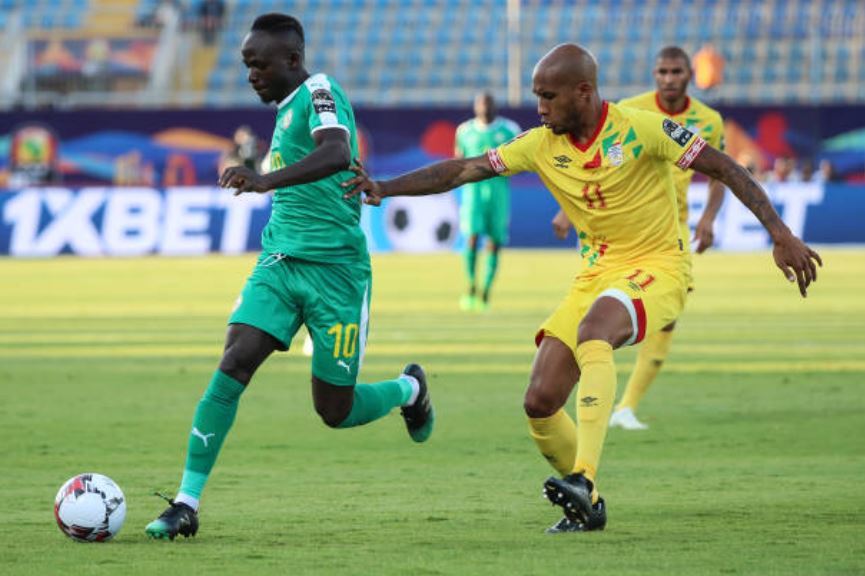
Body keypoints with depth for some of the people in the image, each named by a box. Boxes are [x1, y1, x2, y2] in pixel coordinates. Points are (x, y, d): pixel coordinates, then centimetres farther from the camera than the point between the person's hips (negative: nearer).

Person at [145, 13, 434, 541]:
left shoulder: (320, 92, -12)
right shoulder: (288, 107, 15)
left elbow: (337, 155, -33)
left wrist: (266, 180, -45)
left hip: (335, 268, -7)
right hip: (279, 261, 7)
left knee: (336, 411, 1)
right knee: (233, 365, -14)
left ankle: (409, 389, 34)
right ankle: (187, 504, -14)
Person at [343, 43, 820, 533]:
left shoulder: (642, 129, -13)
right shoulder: (542, 145, 1)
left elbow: (726, 169, -10)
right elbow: (463, 170, 1)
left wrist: (781, 235, -15)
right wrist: (385, 188, -10)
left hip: (657, 268, -6)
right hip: (597, 273, 6)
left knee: (592, 330, -38)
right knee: (540, 403, -6)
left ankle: (583, 478, -45)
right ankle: (588, 506, 16)